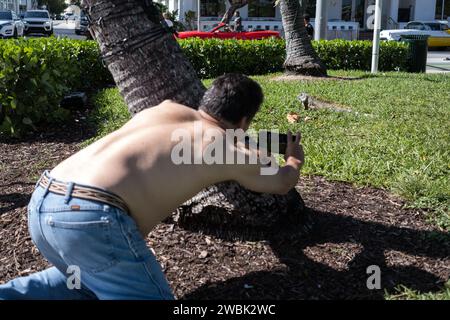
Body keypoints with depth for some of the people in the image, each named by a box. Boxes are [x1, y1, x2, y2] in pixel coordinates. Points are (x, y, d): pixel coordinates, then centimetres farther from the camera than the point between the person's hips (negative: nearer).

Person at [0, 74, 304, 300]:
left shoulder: (166, 108, 24)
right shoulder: (230, 150, 10)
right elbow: (283, 181, 29)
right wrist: (295, 157, 54)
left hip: (41, 204, 8)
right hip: (92, 217, -8)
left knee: (91, 277, 33)